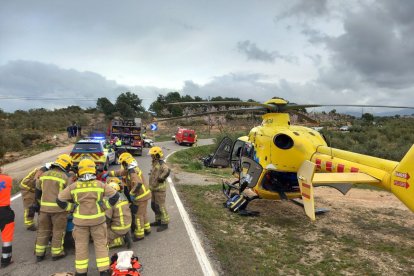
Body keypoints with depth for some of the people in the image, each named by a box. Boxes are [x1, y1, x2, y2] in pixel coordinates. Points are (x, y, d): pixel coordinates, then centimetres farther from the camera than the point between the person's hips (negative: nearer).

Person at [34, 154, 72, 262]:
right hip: (59, 209, -5)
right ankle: (56, 253, 18)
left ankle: (39, 254, 25)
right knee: (58, 231, 9)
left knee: (42, 230, 17)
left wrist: (37, 203, 28)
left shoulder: (44, 175, 7)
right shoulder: (65, 178, -10)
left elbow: (37, 191, 15)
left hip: (44, 207, 5)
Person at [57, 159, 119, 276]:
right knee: (101, 245, 10)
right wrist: (104, 206, 0)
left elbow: (60, 200, -1)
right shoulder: (100, 185, -5)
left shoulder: (73, 186, -4)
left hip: (80, 221, 1)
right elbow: (115, 196, -8)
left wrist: (73, 208, 7)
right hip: (98, 220, 0)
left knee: (81, 246, 14)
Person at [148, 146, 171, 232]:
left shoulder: (161, 164, -21)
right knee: (154, 205, 17)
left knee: (160, 206, -3)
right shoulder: (155, 163, 11)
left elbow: (167, 171, -42)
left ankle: (165, 223, 8)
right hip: (154, 188, 10)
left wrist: (161, 178, -33)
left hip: (160, 189, -10)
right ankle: (158, 220, 31)